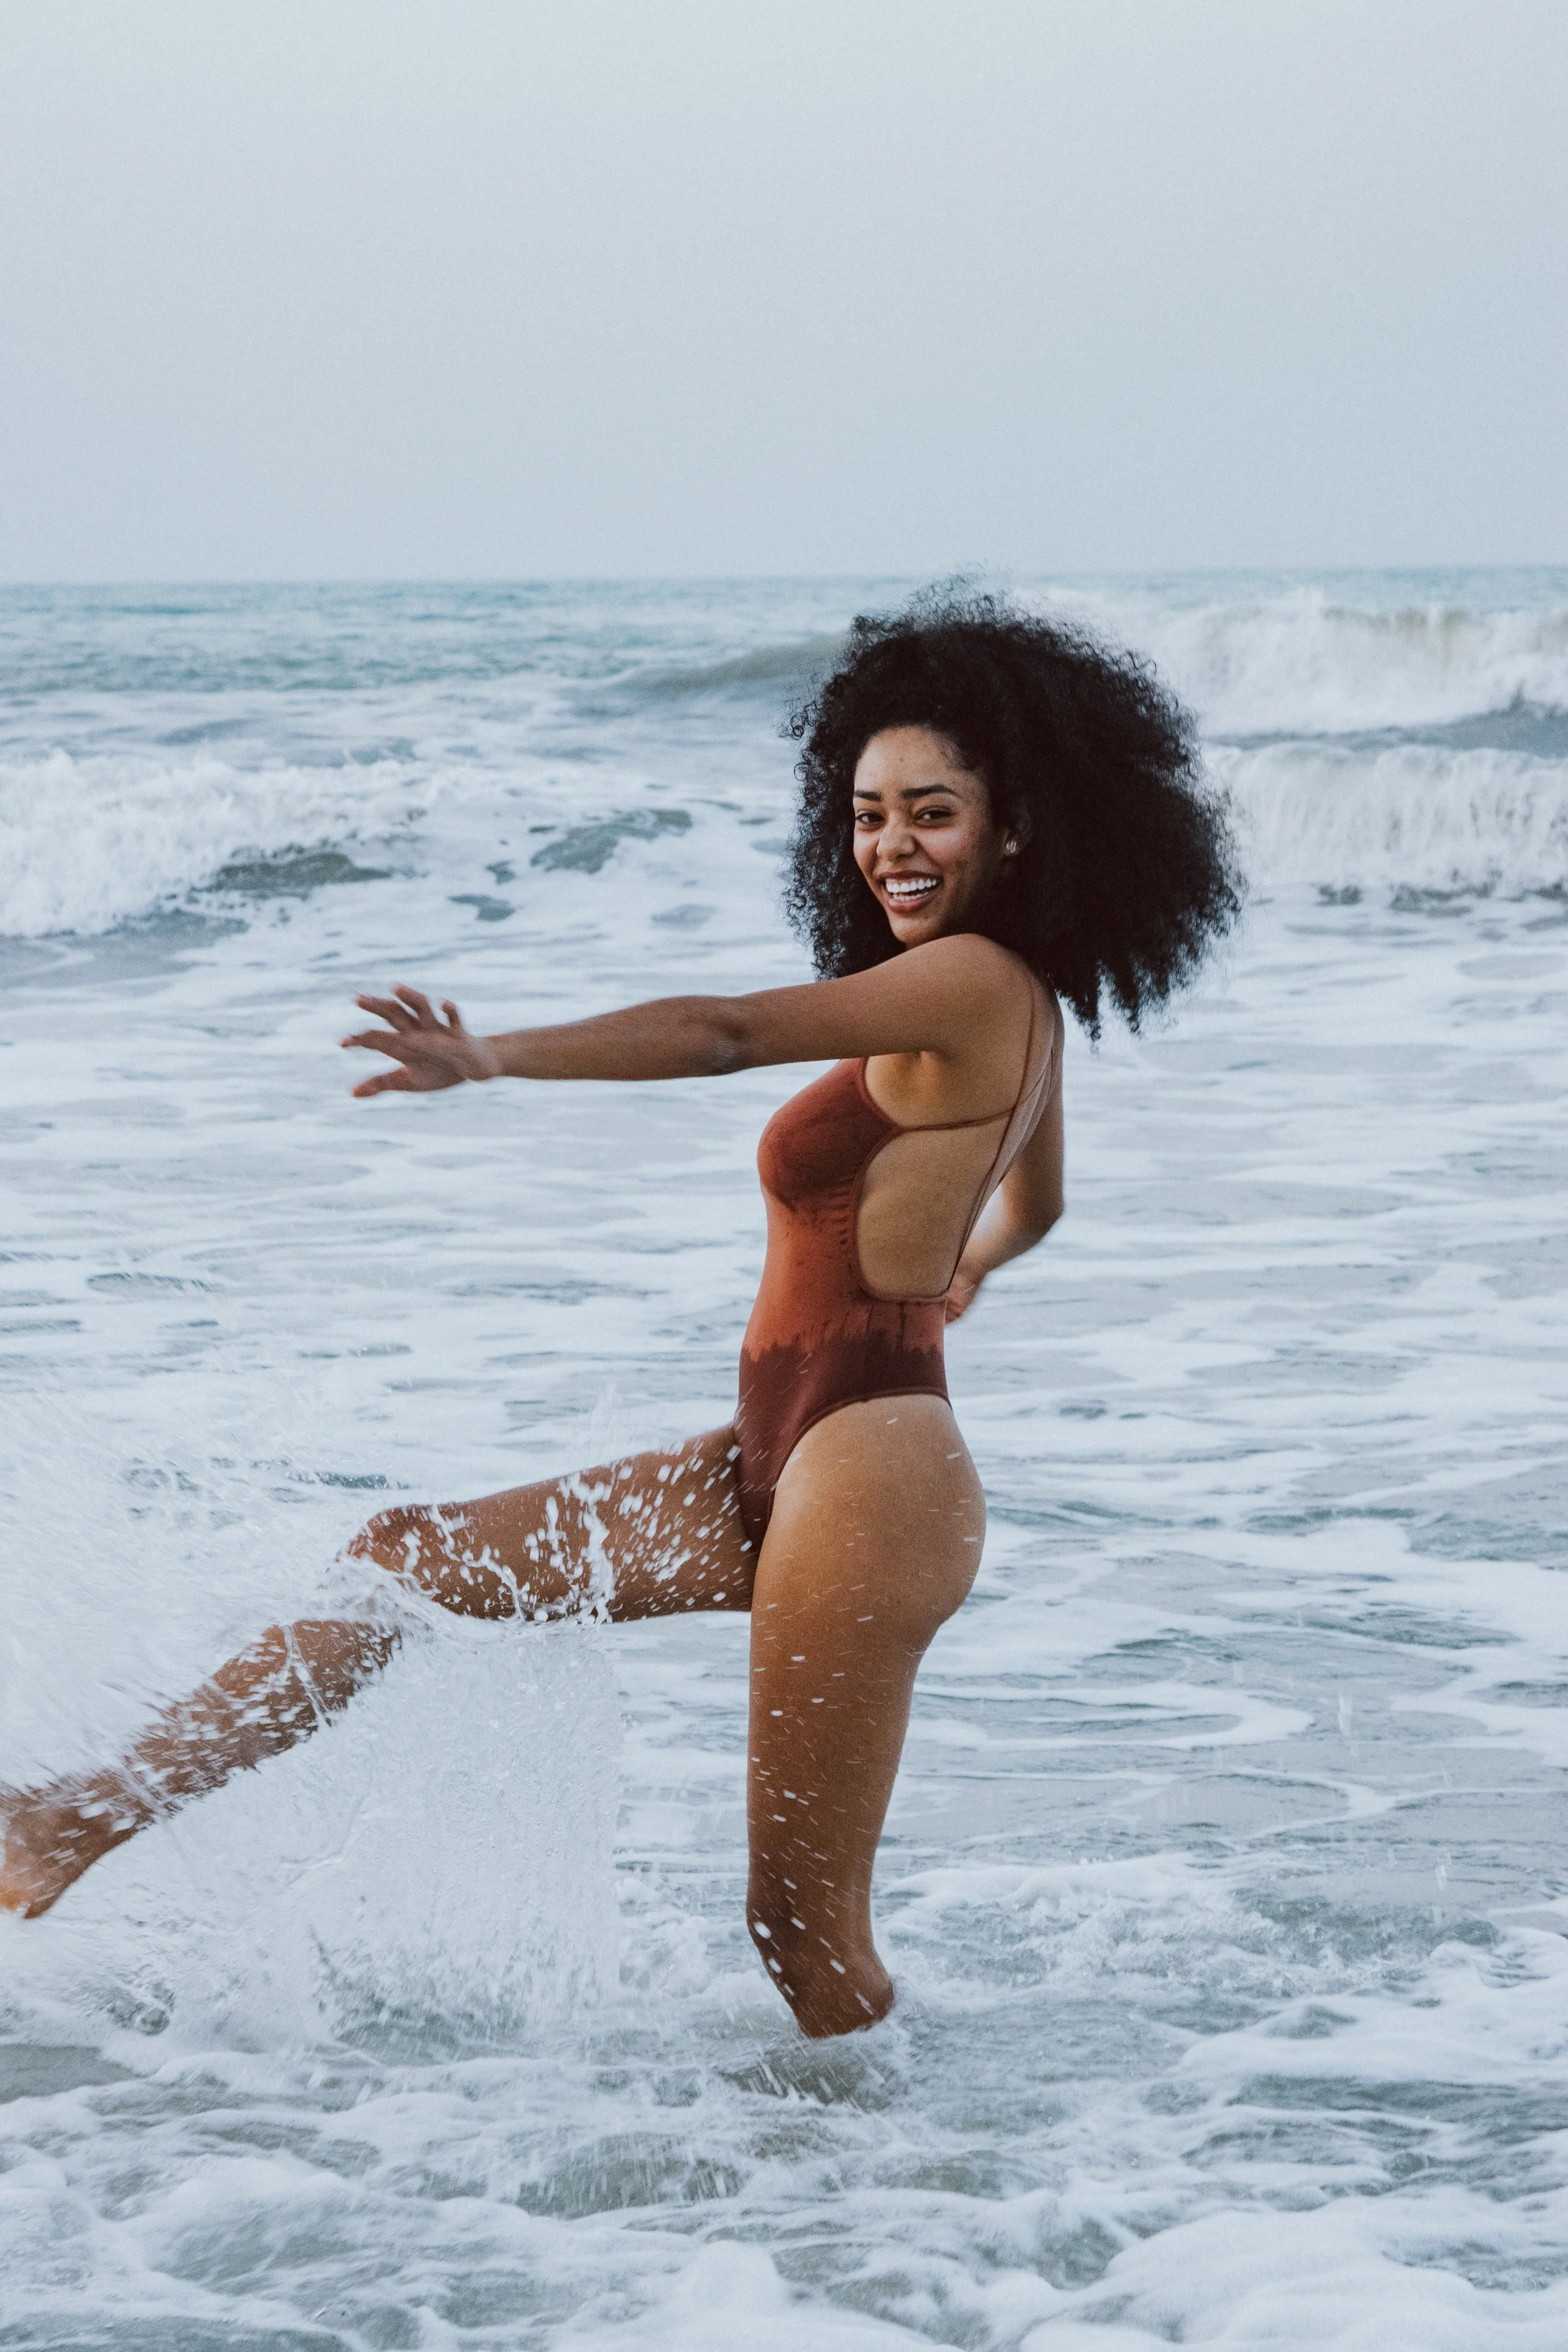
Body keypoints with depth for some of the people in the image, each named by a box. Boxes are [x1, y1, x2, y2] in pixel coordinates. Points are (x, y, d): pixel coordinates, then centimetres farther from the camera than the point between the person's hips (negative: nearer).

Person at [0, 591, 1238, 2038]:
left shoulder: (971, 981, -13)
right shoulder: (1018, 1004, 15)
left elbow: (731, 1031, -26)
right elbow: (1035, 1207, 34)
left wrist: (492, 1060, -35)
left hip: (866, 1470, -10)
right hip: (775, 1460, 10)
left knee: (803, 1930, -6)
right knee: (405, 1559, 6)